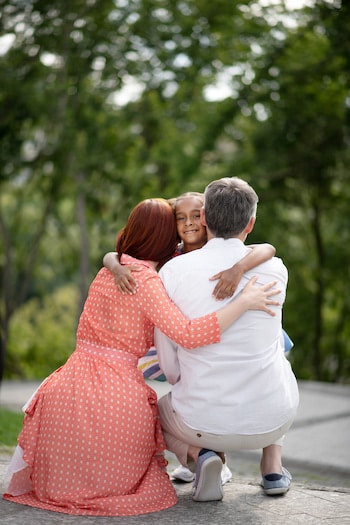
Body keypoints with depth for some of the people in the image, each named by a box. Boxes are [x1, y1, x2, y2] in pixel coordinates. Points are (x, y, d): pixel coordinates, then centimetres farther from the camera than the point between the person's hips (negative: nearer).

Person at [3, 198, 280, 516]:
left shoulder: (107, 272, 15)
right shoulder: (146, 281, -8)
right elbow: (188, 335, -21)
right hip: (119, 393, -5)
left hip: (71, 389, 5)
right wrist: (244, 303, -19)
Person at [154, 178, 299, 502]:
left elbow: (169, 367, -4)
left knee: (158, 410, 33)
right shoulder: (275, 269, -3)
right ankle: (273, 467, 27)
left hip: (202, 422, -2)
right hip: (272, 422, 2)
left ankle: (199, 453, 1)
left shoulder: (173, 271, -8)